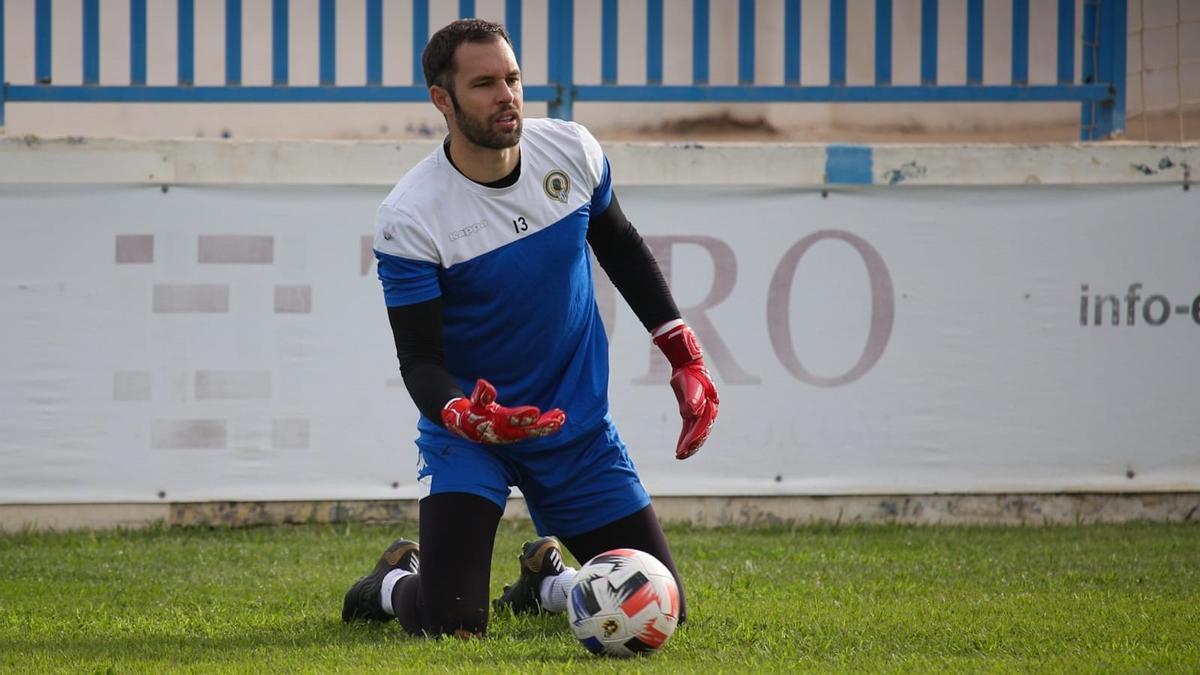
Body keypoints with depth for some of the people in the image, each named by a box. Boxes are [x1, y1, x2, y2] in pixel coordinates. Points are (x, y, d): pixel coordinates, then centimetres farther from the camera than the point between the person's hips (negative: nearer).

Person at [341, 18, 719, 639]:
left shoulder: (570, 151, -7)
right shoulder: (409, 216, -21)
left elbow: (620, 248, 13)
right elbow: (419, 360, -18)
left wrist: (685, 356, 9)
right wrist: (466, 417, -39)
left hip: (578, 424, 4)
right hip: (469, 430, -4)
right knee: (448, 627, -21)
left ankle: (544, 579, 36)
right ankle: (395, 583, 17)